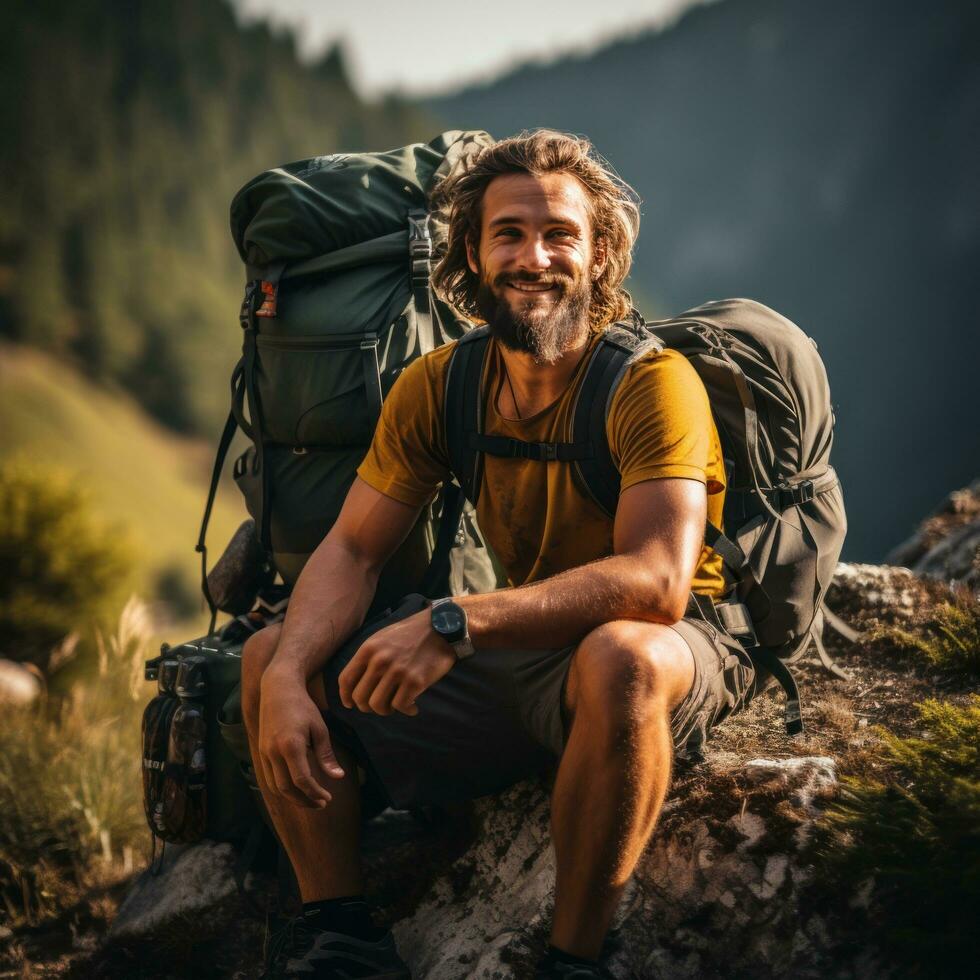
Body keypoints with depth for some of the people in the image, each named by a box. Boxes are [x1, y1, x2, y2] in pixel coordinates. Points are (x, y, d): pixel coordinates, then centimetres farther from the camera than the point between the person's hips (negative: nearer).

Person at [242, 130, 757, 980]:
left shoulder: (652, 382, -18)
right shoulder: (437, 387, 0)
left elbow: (656, 581, -30)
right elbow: (352, 549, -2)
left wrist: (454, 624, -39)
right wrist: (288, 676, -22)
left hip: (669, 654, -6)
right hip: (519, 656, 6)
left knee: (619, 658, -41)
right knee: (269, 656, -4)